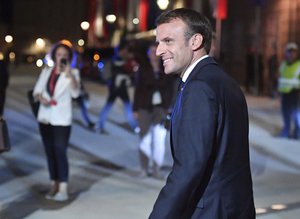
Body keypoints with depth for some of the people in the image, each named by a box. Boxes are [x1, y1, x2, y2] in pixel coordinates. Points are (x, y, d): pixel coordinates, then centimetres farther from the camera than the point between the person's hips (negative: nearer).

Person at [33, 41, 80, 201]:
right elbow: (36, 91, 10)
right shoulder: (46, 71, 8)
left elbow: (75, 93, -20)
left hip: (61, 119, -5)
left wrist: (69, 73, -33)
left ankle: (63, 190, -12)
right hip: (45, 117, 5)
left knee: (60, 152, -12)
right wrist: (41, 98, -13)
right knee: (50, 152, 9)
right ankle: (54, 185, 18)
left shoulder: (72, 73, -4)